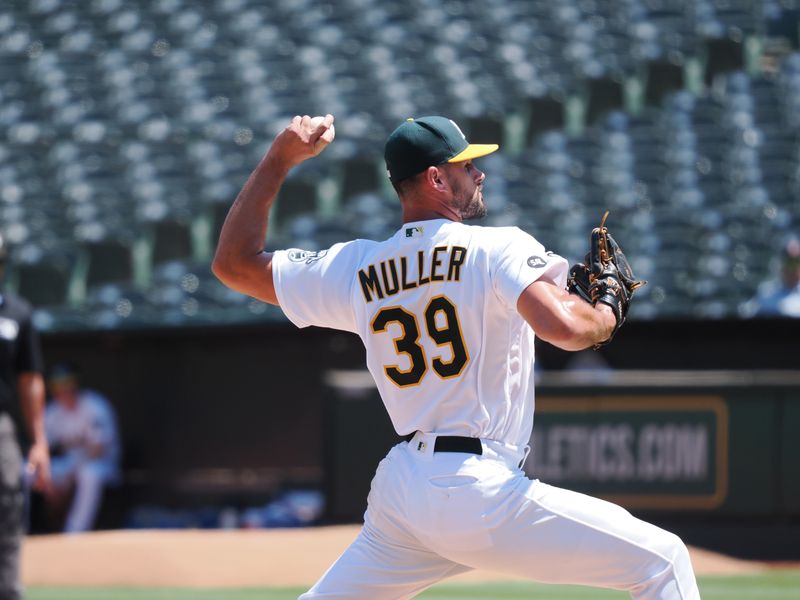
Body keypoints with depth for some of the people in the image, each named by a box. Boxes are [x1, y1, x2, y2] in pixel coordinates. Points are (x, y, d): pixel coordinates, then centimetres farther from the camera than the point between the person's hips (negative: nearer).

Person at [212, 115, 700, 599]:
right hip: (481, 495, -6)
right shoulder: (499, 249, -7)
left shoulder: (355, 268, 9)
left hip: (397, 493, 6)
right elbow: (561, 326, -24)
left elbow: (235, 263, 18)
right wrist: (605, 318, -1)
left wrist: (279, 159, 21)